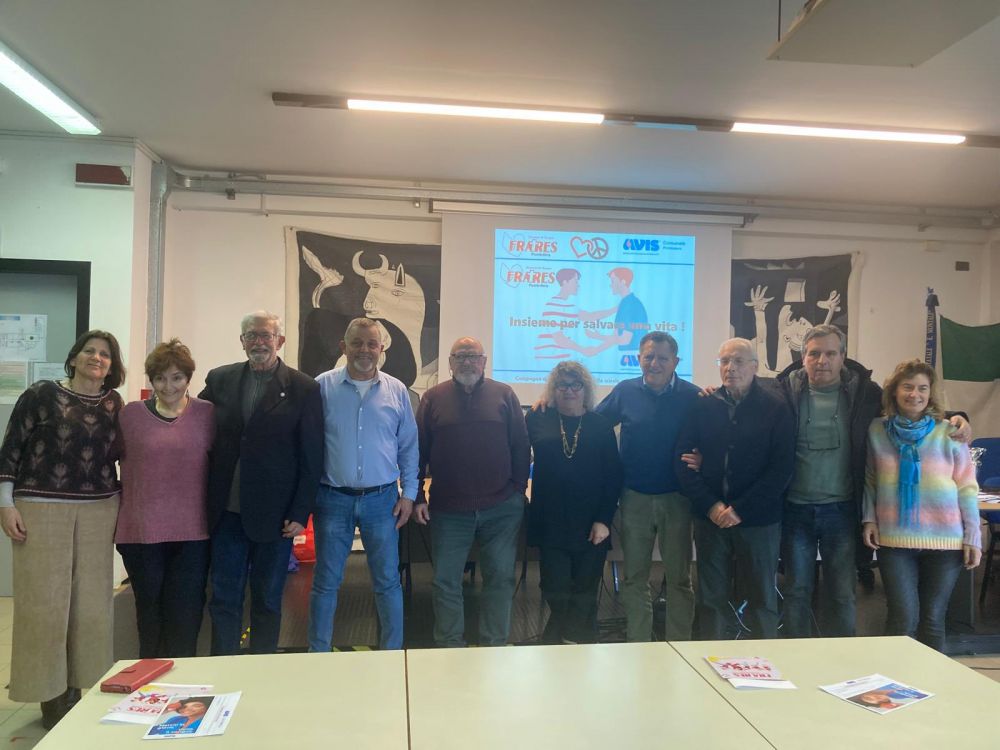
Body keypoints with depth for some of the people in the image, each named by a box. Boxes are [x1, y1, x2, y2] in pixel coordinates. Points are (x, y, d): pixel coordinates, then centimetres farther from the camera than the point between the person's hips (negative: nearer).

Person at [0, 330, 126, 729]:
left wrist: (125, 507, 13)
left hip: (98, 512, 3)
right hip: (41, 511, -3)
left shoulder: (114, 404, 8)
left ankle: (81, 688, 19)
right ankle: (51, 695, 15)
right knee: (44, 602, 2)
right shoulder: (41, 394, -2)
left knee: (91, 601, 6)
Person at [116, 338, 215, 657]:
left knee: (186, 617, 5)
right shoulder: (131, 414, 4)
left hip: (192, 533, -1)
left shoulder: (207, 413, 2)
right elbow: (122, 463, 11)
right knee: (149, 613, 13)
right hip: (142, 531, 1)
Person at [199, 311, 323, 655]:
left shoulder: (303, 389, -3)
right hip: (227, 511, 3)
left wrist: (300, 514, -8)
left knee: (267, 601, 11)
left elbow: (312, 458, -4)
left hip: (274, 516, -2)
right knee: (223, 599, 10)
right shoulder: (219, 380, 6)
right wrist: (206, 502, 2)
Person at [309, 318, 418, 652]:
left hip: (382, 499, 1)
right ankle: (318, 654, 24)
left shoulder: (397, 390, 3)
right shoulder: (323, 386, -2)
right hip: (333, 499, -1)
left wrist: (409, 493, 3)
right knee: (325, 582, 9)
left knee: (388, 582, 9)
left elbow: (409, 446, 8)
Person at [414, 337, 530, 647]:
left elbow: (521, 447, 5)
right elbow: (418, 451, 4)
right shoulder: (433, 398, 4)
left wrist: (519, 489, 3)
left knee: (500, 577, 8)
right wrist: (416, 497, 1)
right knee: (446, 581, 7)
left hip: (502, 508, 0)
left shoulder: (504, 395, 3)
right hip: (449, 510, 0)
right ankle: (449, 647, 22)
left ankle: (494, 646, 23)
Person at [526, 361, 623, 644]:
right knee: (556, 596, 1)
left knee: (585, 598, 8)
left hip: (591, 525, 1)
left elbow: (613, 476, 1)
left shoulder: (601, 425, 4)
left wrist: (604, 520, -5)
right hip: (550, 523, 0)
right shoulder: (538, 420, 4)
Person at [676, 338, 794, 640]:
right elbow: (682, 458, 2)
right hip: (710, 518, 2)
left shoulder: (776, 408, -2)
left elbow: (781, 468, -8)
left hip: (758, 521, -2)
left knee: (762, 599, 9)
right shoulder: (703, 406, 5)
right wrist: (710, 505, -10)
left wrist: (740, 509, -13)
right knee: (711, 598, 10)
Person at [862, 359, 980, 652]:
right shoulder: (877, 430, 2)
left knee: (932, 619, 10)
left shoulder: (948, 432, -1)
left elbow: (967, 486, 0)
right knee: (904, 618, -2)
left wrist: (973, 537, -2)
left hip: (945, 539, 0)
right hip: (894, 539, 0)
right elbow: (870, 480, 8)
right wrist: (869, 519, -2)